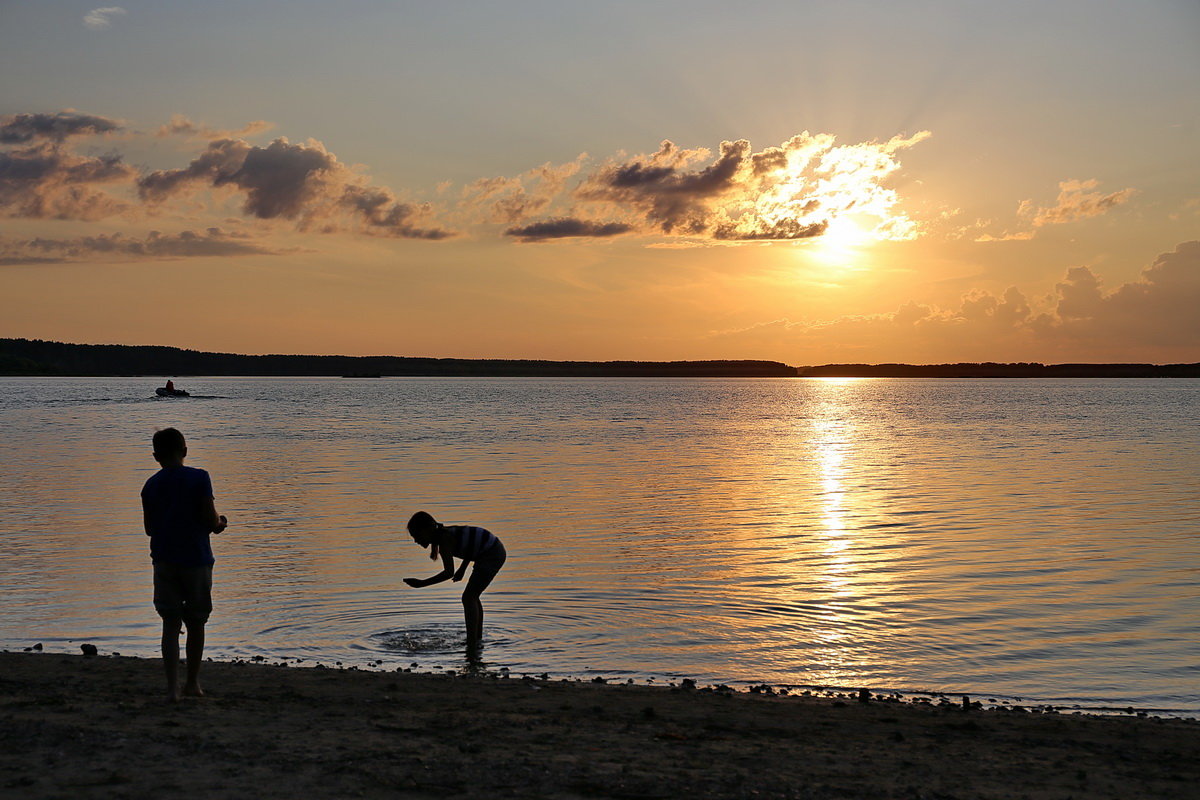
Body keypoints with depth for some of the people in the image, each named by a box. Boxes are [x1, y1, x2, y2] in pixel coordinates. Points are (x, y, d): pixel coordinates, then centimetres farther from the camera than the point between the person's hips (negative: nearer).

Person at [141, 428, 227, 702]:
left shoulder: (151, 485, 3)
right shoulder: (199, 478, -8)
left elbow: (149, 528, 8)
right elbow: (211, 521, -12)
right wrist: (220, 522, 10)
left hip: (164, 561, 2)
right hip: (196, 558, -2)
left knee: (170, 624, 3)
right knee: (196, 623, 12)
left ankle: (172, 687, -7)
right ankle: (193, 683, 23)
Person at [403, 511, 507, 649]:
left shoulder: (444, 540, -20)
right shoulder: (446, 533, 8)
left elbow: (449, 572, -29)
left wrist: (422, 583, -27)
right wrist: (462, 568, 15)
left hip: (492, 554, -10)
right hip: (496, 551, 10)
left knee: (468, 597, -10)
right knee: (472, 597, 19)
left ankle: (472, 645, -14)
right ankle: (478, 638, 31)